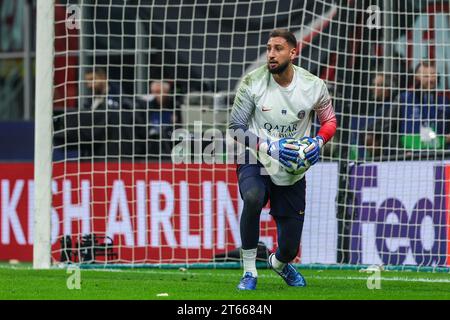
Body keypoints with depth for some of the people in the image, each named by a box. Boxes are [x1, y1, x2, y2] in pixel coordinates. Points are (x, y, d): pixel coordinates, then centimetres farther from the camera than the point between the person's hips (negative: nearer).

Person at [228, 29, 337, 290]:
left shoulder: (313, 86, -9)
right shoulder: (253, 82, -14)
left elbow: (330, 121, 8)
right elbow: (236, 127, -7)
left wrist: (318, 141, -15)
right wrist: (270, 146, -22)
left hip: (292, 172, 2)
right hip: (256, 161, -2)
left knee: (290, 248, 4)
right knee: (252, 197, -38)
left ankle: (278, 263, 46)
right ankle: (249, 272, -21)